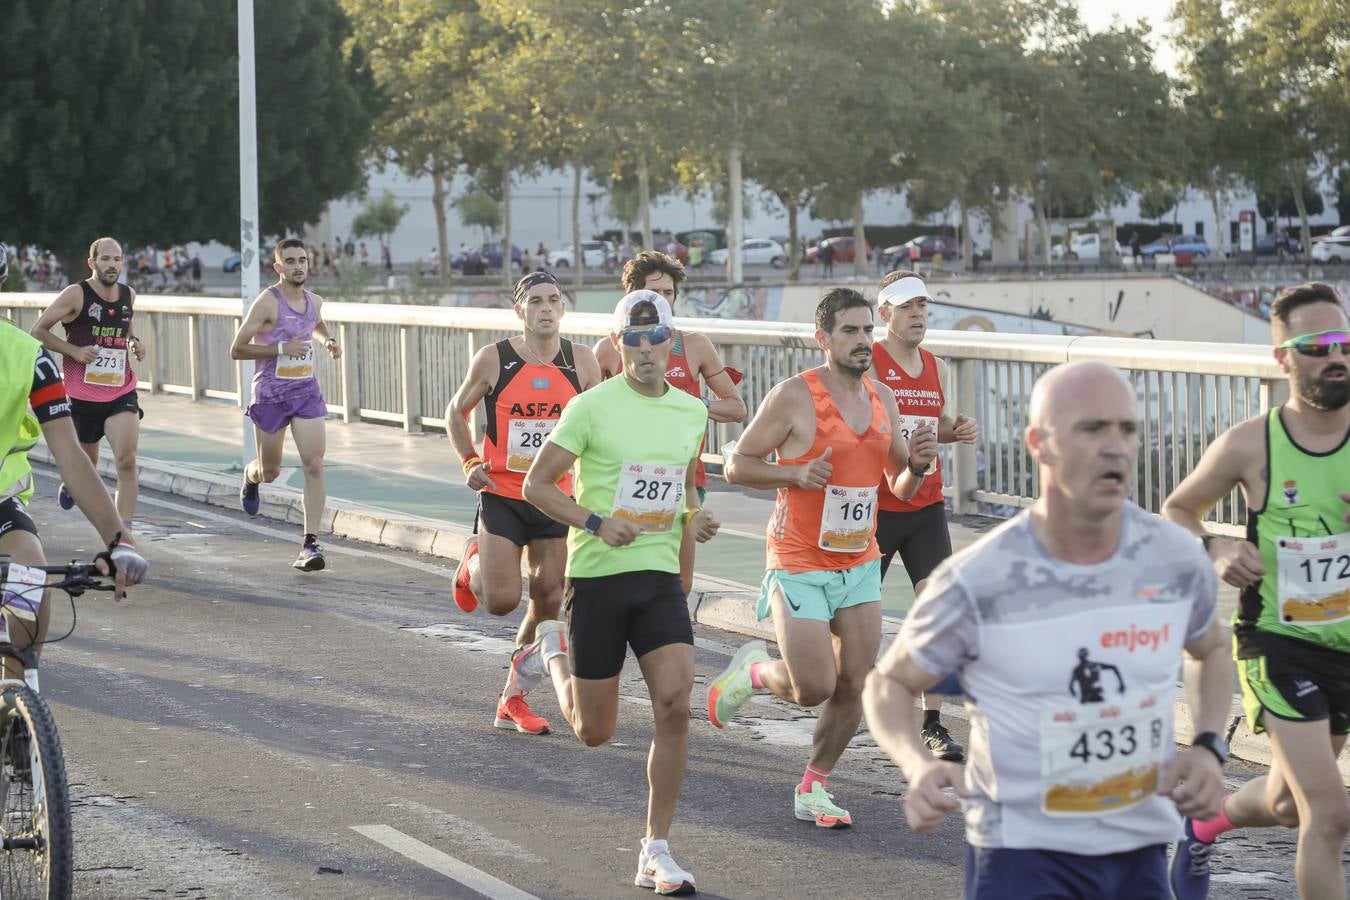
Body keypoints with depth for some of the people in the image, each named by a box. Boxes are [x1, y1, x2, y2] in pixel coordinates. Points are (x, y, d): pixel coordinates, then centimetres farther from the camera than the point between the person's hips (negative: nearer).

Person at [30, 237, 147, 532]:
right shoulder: (76, 295, -10)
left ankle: (124, 533, -16)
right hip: (82, 395, -2)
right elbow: (38, 331, -6)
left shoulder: (129, 296, 5)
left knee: (127, 461, -17)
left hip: (121, 394, 2)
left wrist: (134, 343, 6)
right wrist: (75, 351, -15)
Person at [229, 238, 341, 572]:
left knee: (314, 466, -12)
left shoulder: (314, 302, 5)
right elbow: (237, 349, -15)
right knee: (270, 473, 11)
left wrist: (328, 340, 9)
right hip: (271, 394, -4)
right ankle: (250, 476, 50)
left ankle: (310, 543, -11)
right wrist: (282, 348, -22)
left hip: (307, 391, 4)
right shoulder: (267, 303, -14)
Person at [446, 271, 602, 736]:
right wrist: (469, 462, -4)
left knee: (548, 602, 2)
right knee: (501, 600, -11)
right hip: (501, 495, -3)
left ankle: (512, 697, 17)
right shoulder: (493, 358, -7)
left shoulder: (581, 361, -1)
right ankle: (473, 565, 25)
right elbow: (457, 411, 8)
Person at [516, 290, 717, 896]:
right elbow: (536, 484, -5)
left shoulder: (692, 412, 7)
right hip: (598, 574, -3)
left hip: (661, 578, 3)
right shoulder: (592, 407, -9)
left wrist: (695, 518, 3)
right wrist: (597, 523, -18)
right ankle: (552, 653, 41)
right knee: (594, 731, 6)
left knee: (675, 705, -15)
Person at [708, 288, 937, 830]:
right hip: (799, 566, -6)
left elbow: (900, 488, 14)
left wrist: (917, 465, -8)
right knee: (814, 688, -12)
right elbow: (737, 465, -8)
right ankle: (752, 672, 21)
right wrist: (796, 474, -23)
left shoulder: (883, 400, 7)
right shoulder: (794, 396, -13)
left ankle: (813, 790, 19)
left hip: (860, 565, 6)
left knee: (855, 686, 3)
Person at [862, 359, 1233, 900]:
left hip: (1141, 853, 4)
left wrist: (1208, 748, 0)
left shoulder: (1177, 561, -5)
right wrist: (919, 768, -22)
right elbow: (888, 683, -2)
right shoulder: (975, 586, -16)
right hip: (1023, 854, -4)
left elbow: (1210, 651, 17)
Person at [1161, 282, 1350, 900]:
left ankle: (1204, 824, 55)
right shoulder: (1250, 446, -11)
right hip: (1279, 644, -4)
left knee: (1287, 804, 23)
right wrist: (1213, 549, -16)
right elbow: (1176, 512, 6)